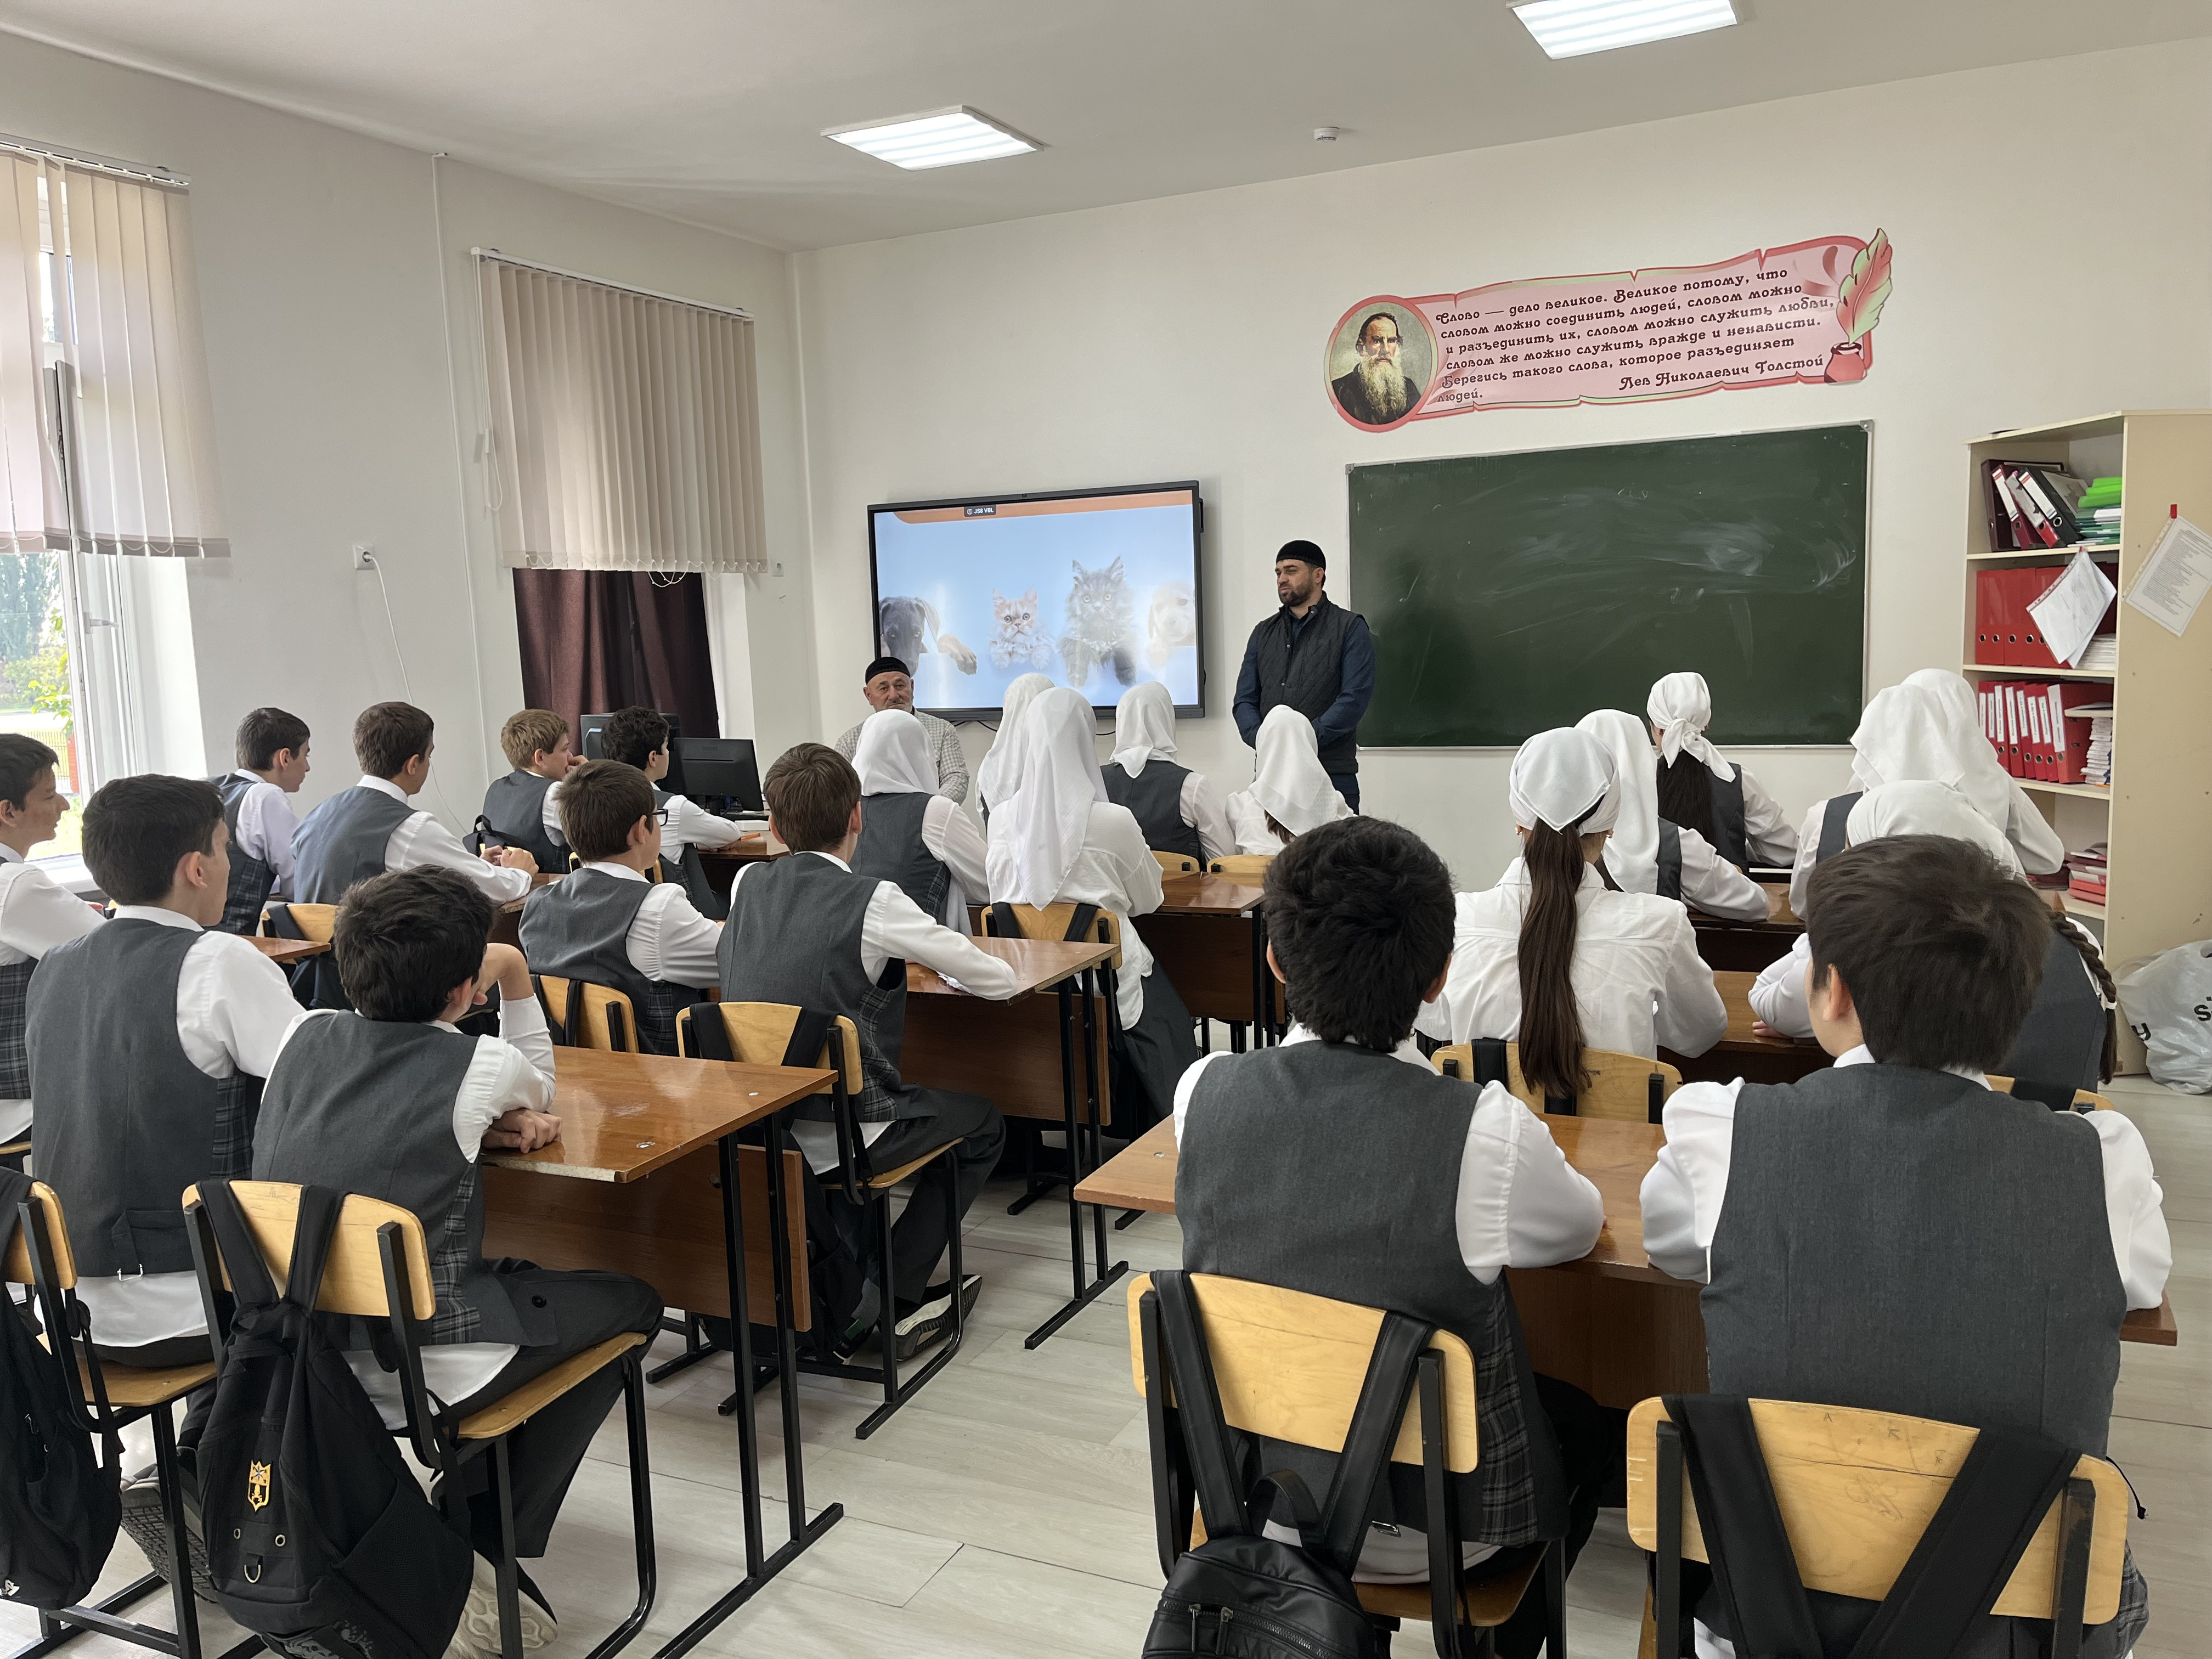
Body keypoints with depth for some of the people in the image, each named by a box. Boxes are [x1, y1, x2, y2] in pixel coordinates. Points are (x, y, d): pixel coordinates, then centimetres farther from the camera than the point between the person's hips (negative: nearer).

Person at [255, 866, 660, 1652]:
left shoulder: (304, 1034, 0)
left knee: (513, 1279, 32)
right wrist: (514, 972, 14)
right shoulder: (482, 1066, -12)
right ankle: (491, 1542, 10)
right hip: (420, 1372, -6)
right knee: (631, 1300, 16)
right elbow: (541, 1090, 12)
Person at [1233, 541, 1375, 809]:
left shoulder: (1350, 628, 4)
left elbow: (1355, 698, -8)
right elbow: (1245, 700, 13)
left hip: (1332, 774, -4)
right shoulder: (1264, 633, 18)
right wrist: (1262, 738, -9)